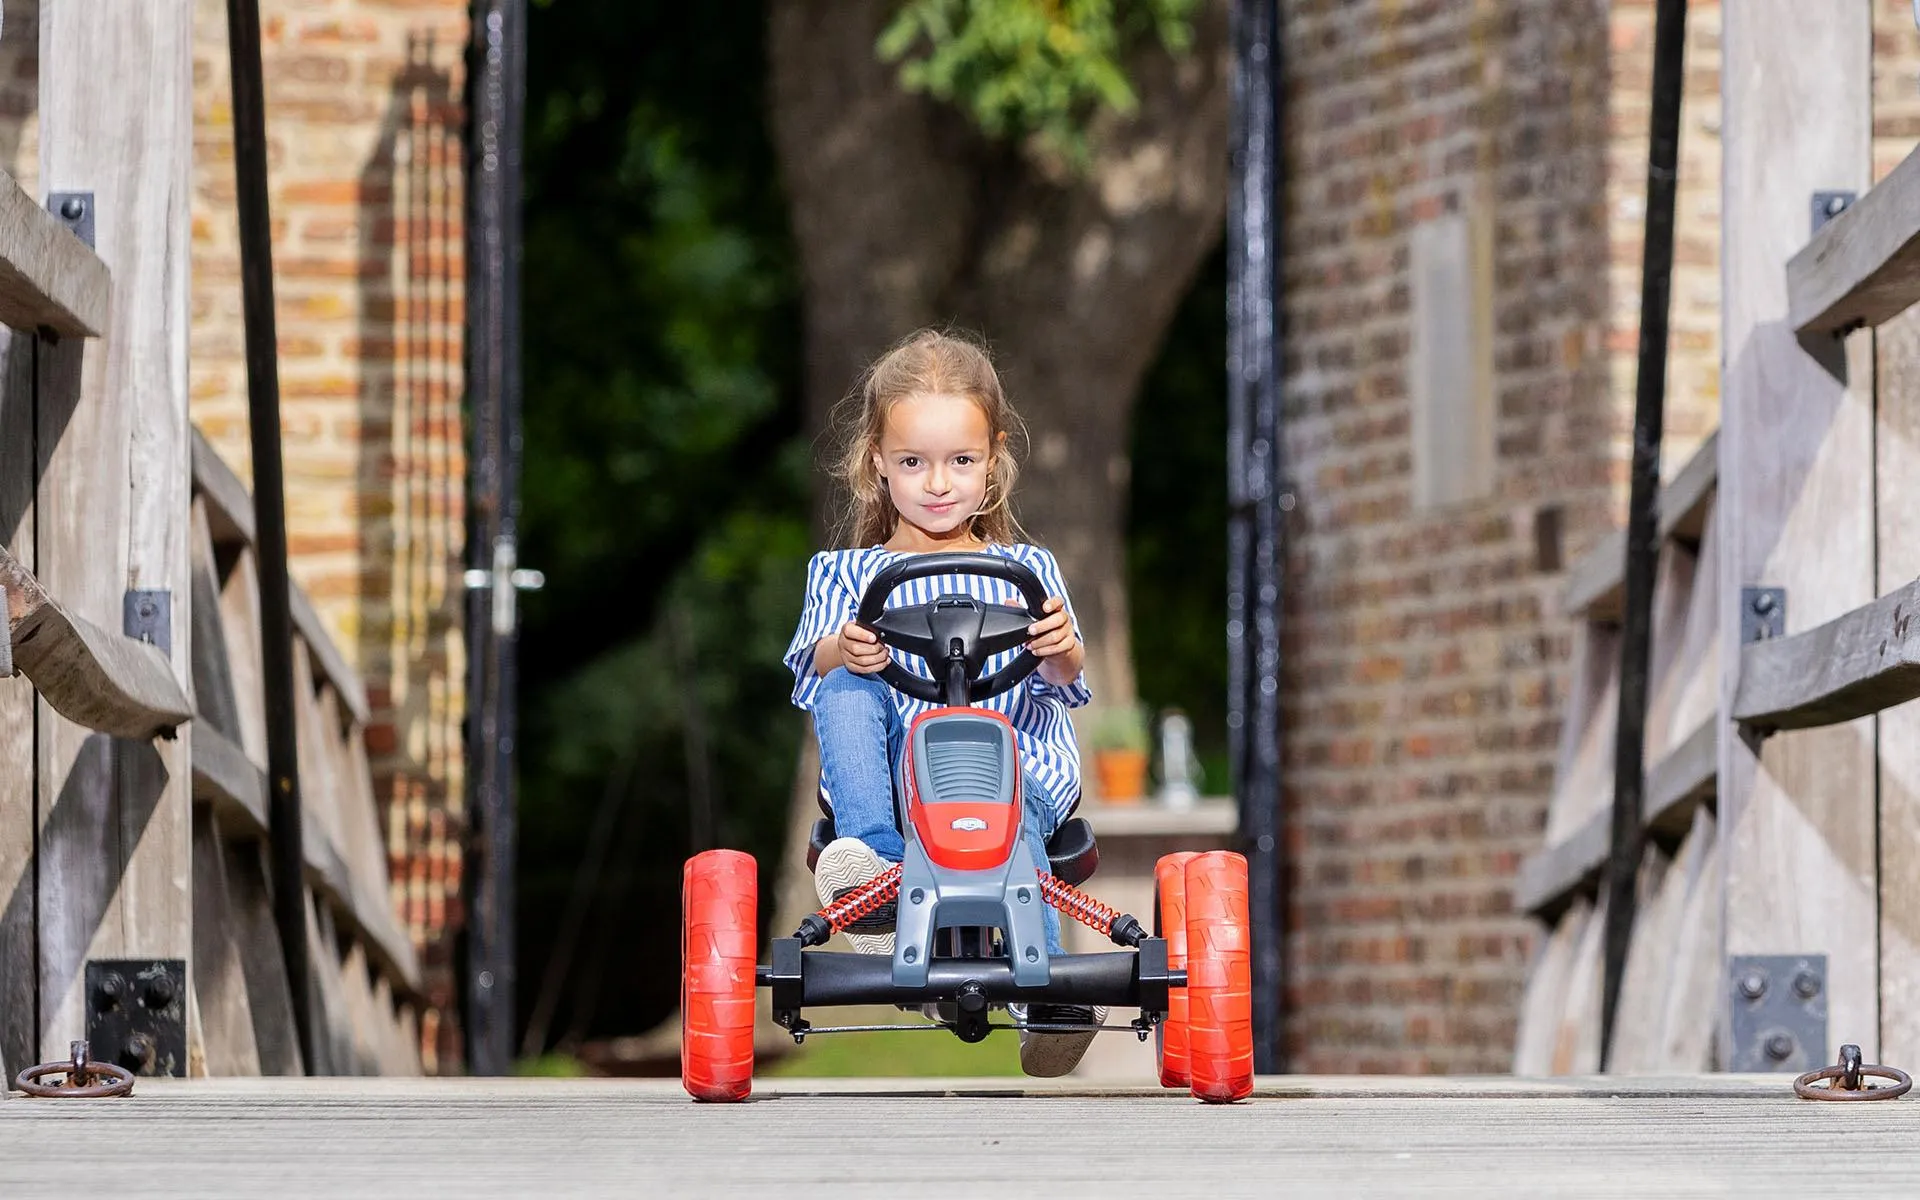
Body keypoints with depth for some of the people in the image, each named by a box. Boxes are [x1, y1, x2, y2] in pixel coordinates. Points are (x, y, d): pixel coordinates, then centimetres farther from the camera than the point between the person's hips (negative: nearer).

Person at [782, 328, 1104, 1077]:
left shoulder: (1025, 569, 18)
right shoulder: (848, 572, 18)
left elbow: (1060, 682, 2)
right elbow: (810, 667, 0)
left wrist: (1062, 649, -24)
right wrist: (844, 650, -25)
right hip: (891, 767, 1)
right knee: (846, 692, -27)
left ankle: (1044, 987, -47)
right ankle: (875, 853, -45)